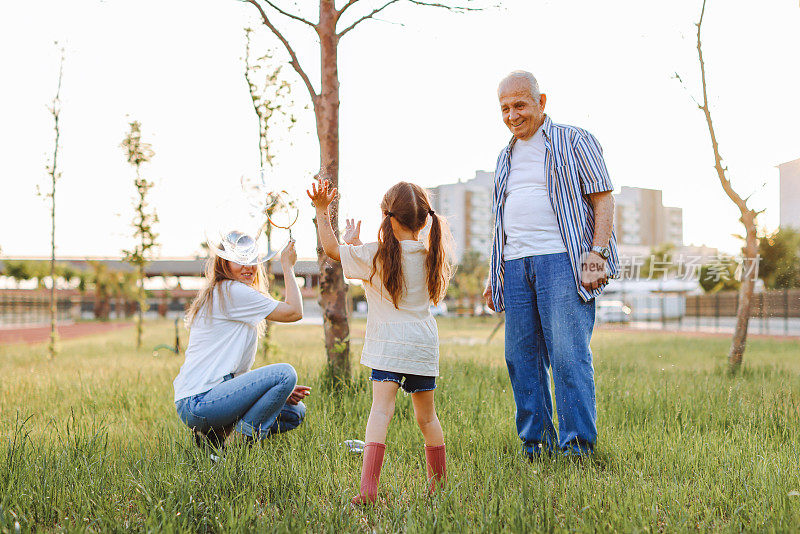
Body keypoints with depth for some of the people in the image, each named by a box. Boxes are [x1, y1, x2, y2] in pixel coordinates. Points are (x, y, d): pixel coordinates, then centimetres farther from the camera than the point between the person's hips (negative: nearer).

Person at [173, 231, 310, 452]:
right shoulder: (232, 291, -10)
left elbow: (236, 368, 19)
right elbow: (294, 312, -9)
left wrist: (279, 391, 8)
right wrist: (288, 266, 3)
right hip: (198, 403, -10)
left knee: (295, 412, 11)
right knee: (285, 372, -21)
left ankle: (215, 434, 8)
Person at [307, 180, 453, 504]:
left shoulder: (376, 256, -8)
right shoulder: (429, 257, 6)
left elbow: (332, 249, 3)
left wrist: (322, 210, 11)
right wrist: (357, 245, 30)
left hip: (388, 345, -5)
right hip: (424, 345, 5)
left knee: (381, 409, -13)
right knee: (426, 416, 17)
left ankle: (368, 488, -24)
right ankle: (439, 483, 27)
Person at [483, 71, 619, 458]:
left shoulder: (574, 142, 6)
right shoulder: (506, 157, 23)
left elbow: (603, 199, -1)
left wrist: (597, 255, -13)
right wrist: (494, 275, 19)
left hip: (561, 260, -6)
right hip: (515, 265, 6)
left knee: (568, 356, -10)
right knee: (521, 357, 5)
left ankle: (577, 446, -3)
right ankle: (535, 443, 14)